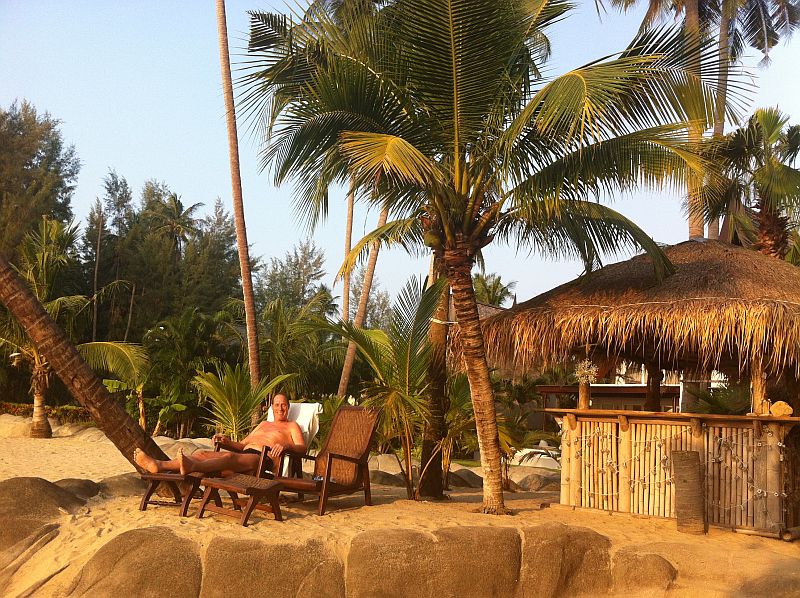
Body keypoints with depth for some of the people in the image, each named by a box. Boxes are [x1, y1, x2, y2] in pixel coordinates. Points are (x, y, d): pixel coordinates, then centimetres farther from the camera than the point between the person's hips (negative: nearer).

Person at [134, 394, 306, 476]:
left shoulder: (291, 426, 19)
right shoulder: (264, 424, 38)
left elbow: (302, 448, 0)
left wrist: (285, 445, -21)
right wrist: (226, 442, 13)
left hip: (264, 459, -7)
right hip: (244, 453, 8)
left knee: (230, 457, -38)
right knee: (201, 453, -12)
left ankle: (191, 467, -65)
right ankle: (158, 465, -30)